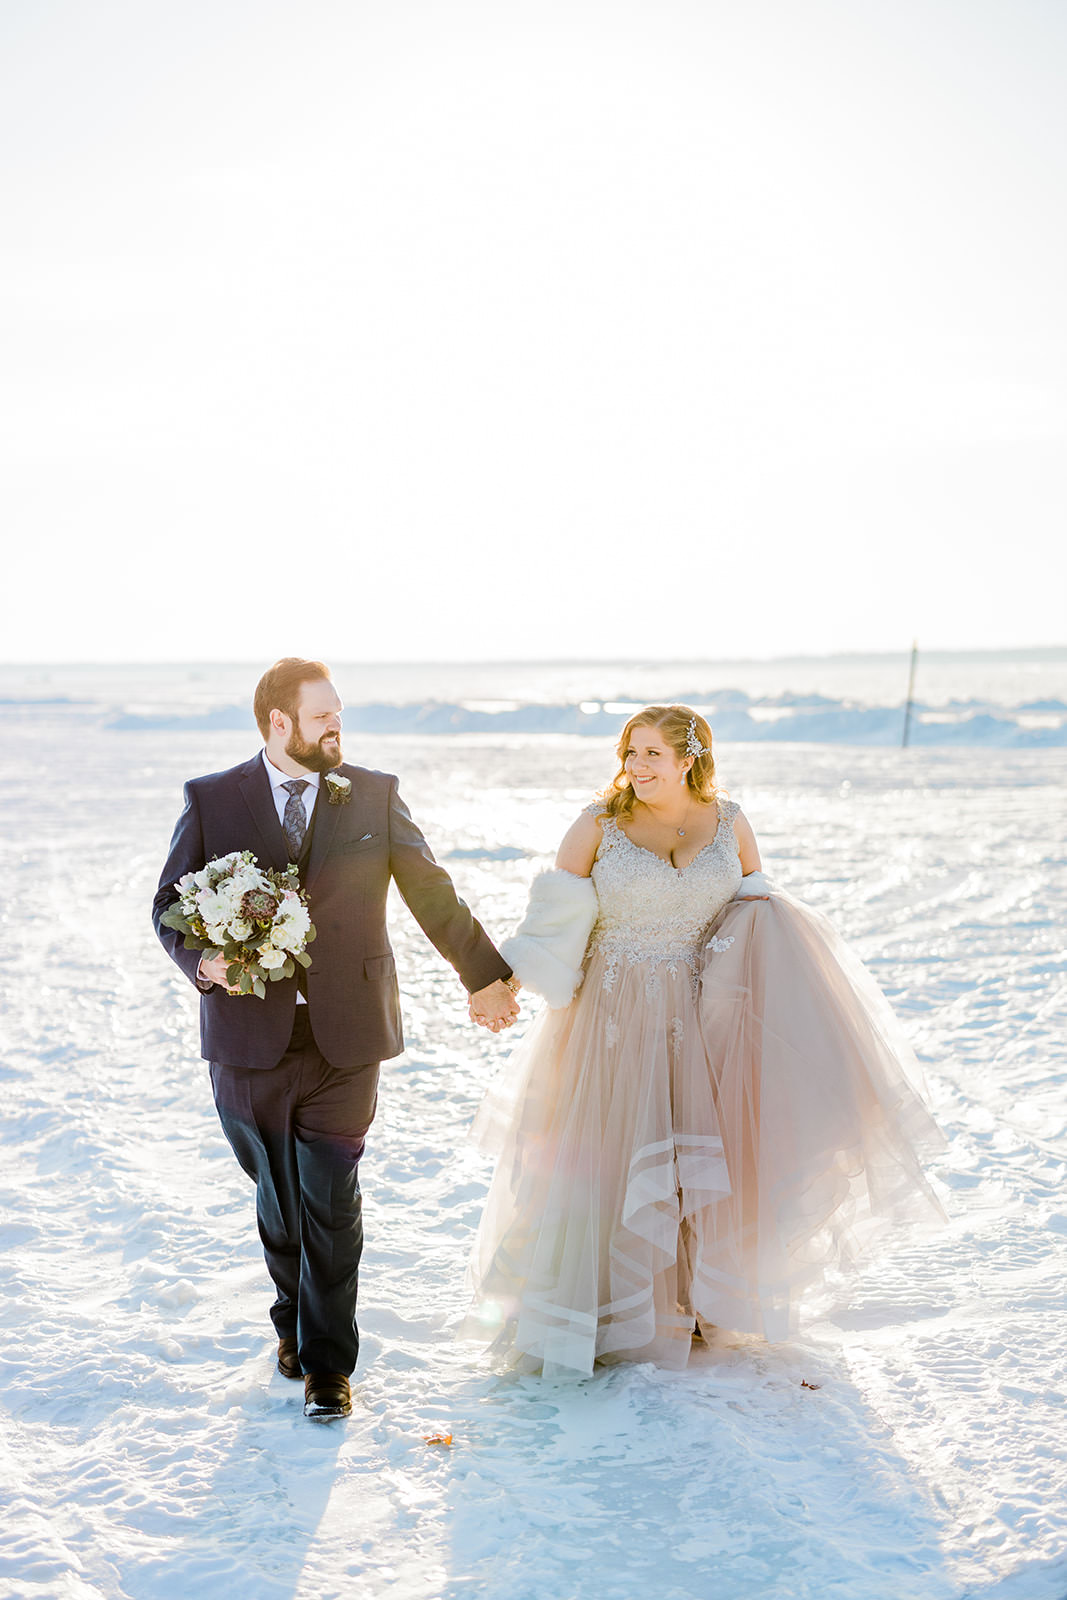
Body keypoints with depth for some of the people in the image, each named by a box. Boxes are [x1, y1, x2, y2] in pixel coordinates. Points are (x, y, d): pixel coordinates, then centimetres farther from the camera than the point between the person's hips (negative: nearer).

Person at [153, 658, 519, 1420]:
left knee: (331, 1203, -1)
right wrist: (203, 960, -15)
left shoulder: (375, 795, 5)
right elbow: (170, 903, 5)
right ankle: (294, 1322, 37)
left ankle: (328, 1362, 12)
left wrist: (485, 975, 17)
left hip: (344, 1039, 0)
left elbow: (433, 893, 12)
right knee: (278, 1198, 12)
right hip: (250, 1036, 1)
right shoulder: (210, 800, 2)